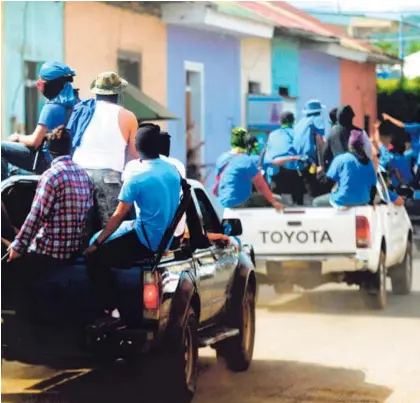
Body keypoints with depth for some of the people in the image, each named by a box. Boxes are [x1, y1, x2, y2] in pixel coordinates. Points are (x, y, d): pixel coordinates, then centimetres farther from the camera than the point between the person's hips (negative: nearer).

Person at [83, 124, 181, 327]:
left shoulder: (136, 178, -16)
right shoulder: (173, 171, 6)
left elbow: (118, 216, -14)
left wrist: (97, 243, -4)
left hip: (147, 240, -8)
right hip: (167, 238, 8)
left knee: (94, 257, -3)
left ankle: (113, 313, -10)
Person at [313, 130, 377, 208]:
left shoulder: (341, 159, -9)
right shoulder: (369, 162, 2)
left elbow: (329, 181, -8)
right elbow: (373, 187, 5)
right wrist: (369, 202, 20)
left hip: (343, 201, -4)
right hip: (362, 202, 5)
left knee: (316, 202, 20)